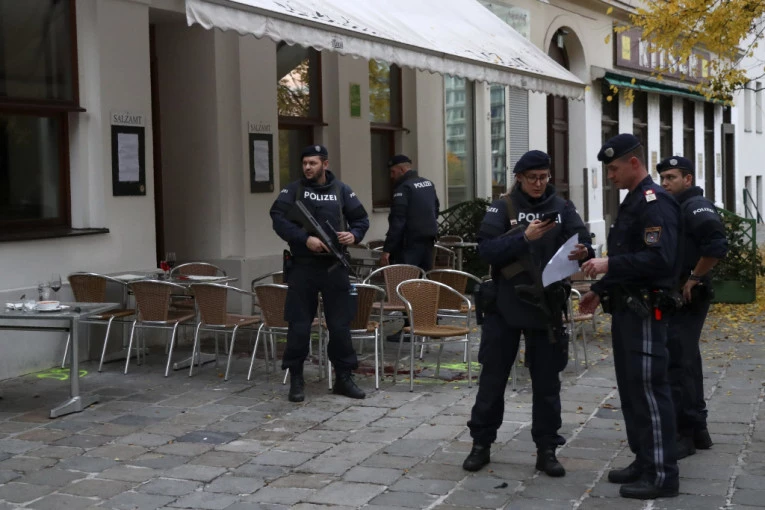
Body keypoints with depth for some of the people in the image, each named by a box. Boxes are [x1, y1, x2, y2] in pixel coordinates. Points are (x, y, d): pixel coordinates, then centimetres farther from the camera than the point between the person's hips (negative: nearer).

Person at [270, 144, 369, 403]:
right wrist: (305, 239, -21)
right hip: (302, 266, -1)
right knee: (299, 325, 1)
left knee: (340, 324, 5)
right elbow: (278, 217, -9)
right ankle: (296, 379, 13)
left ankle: (343, 377, 17)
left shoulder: (341, 190, 8)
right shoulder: (293, 190, 3)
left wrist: (354, 234, -10)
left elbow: (361, 218, 12)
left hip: (334, 266, 1)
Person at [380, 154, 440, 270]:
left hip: (410, 242, -9)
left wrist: (387, 250, -20)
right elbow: (435, 210, 24)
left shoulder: (403, 188, -14)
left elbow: (397, 221, -20)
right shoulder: (429, 183, 13)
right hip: (429, 239, 9)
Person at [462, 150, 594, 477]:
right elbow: (486, 249, -14)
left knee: (546, 381, 8)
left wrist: (582, 253, -32)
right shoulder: (502, 208, -3)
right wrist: (524, 237, -26)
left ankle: (546, 450, 18)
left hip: (546, 306, 1)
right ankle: (481, 444, 20)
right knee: (493, 378, 7)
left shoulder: (562, 208, 2)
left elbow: (582, 242, -9)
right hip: (505, 305, -1)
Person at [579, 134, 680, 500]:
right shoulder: (631, 202, 17)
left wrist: (609, 265, -23)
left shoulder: (655, 202, -14)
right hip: (625, 308, 10)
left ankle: (662, 474, -1)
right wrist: (600, 290, 20)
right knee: (630, 388, 13)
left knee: (648, 388, -7)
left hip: (644, 311, -10)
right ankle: (644, 461, 22)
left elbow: (660, 259, -25)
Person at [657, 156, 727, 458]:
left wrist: (694, 279, -19)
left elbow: (717, 246, -26)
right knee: (685, 362, 14)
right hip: (670, 297, 10)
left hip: (686, 298, -10)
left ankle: (683, 434, -2)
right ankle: (697, 429, 22)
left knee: (678, 363, -8)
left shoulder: (696, 206, -12)